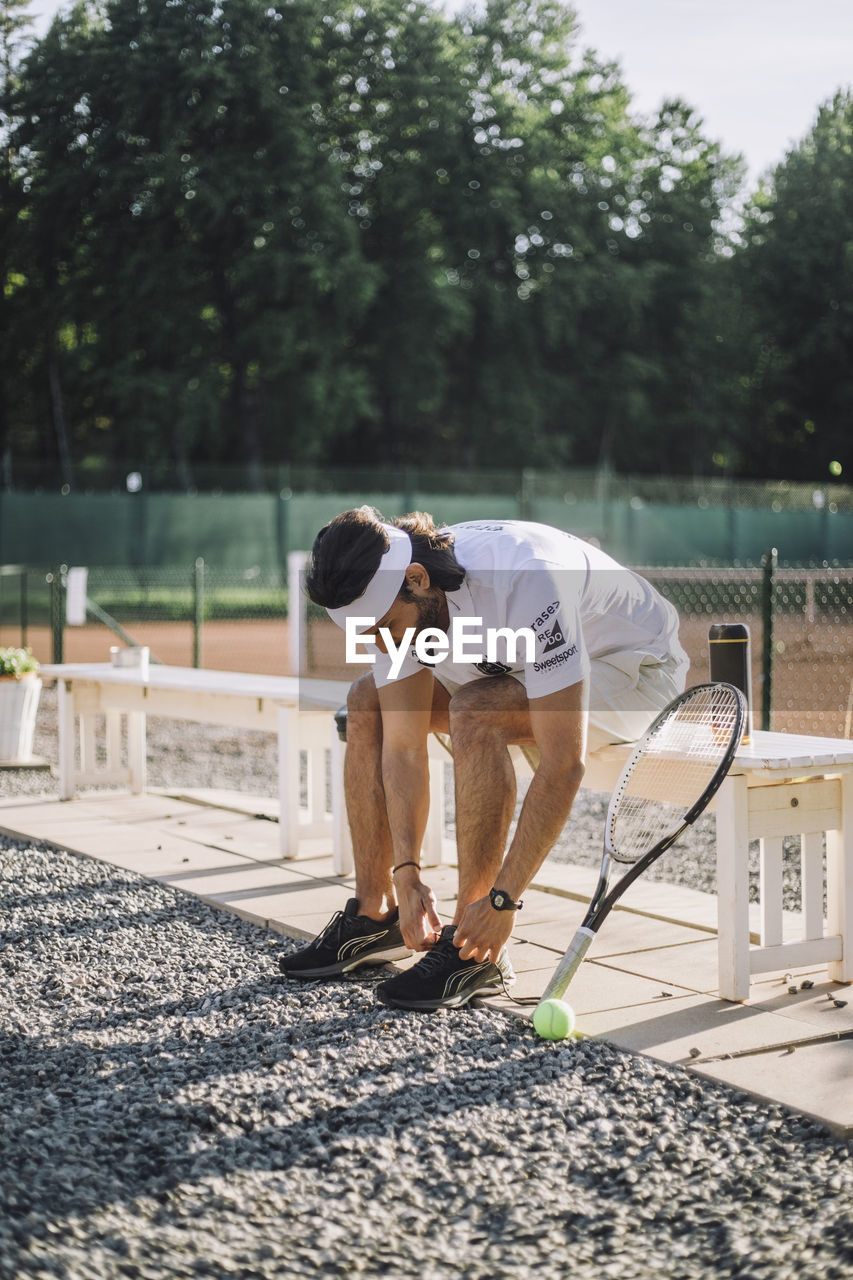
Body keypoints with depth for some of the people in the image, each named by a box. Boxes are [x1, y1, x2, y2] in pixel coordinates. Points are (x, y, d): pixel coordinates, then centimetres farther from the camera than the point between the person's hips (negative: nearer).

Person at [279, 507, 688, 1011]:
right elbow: (404, 748, -13)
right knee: (367, 701, -5)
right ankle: (374, 914, 5)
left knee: (474, 712, -34)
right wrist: (407, 872, -21)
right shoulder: (393, 595, -17)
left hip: (632, 666, -7)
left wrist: (502, 899, -37)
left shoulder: (526, 582, -39)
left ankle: (477, 954, -23)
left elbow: (563, 765, -39)